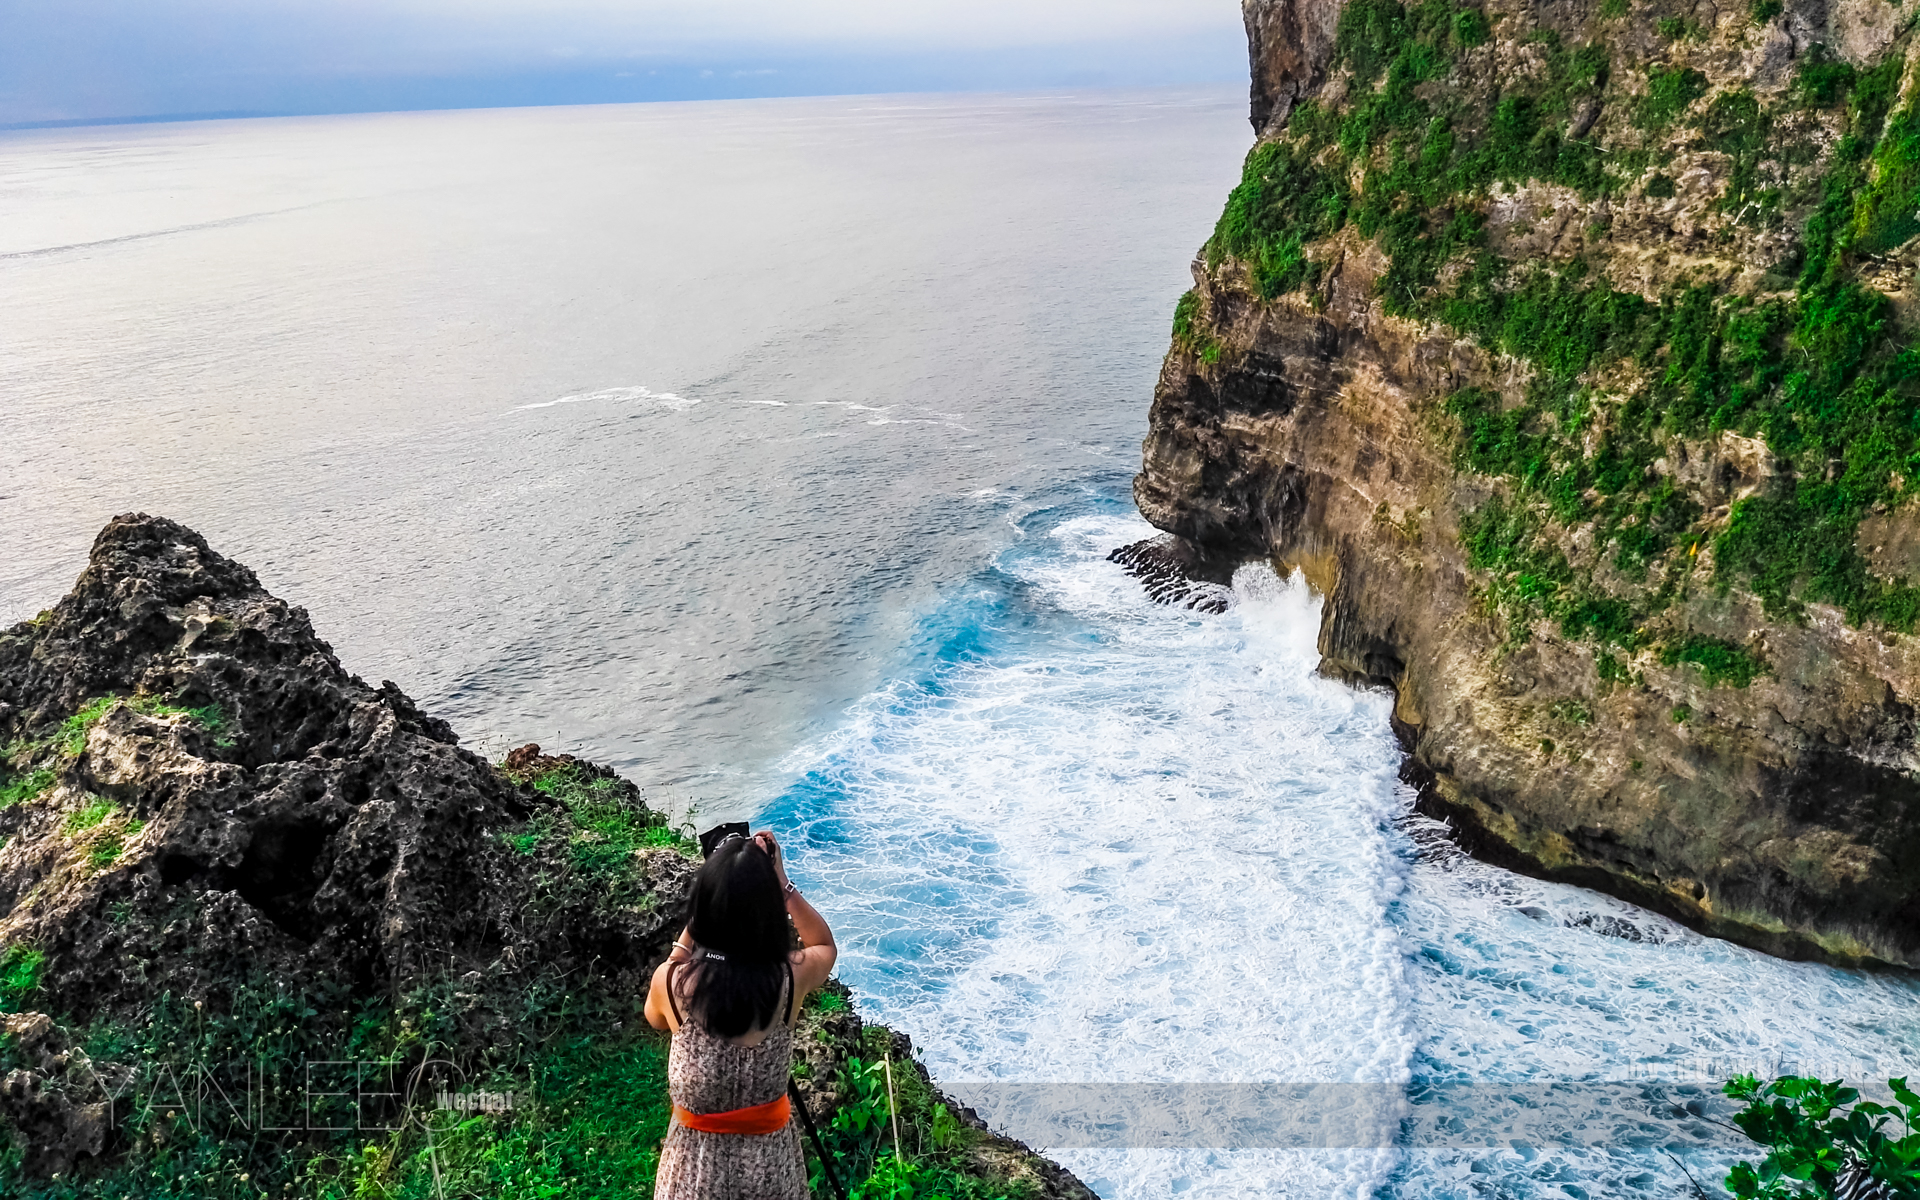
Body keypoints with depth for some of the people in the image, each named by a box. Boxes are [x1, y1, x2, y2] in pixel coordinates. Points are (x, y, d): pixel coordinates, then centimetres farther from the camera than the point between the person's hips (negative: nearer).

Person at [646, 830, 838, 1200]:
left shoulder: (670, 980, -18)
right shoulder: (792, 977, -18)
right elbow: (826, 946, 7)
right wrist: (780, 882, -2)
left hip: (696, 1167, 0)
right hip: (771, 1162, 0)